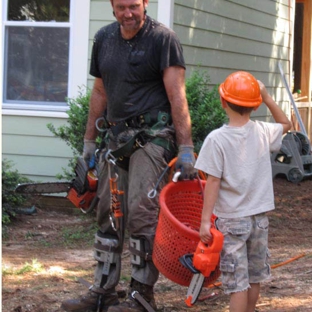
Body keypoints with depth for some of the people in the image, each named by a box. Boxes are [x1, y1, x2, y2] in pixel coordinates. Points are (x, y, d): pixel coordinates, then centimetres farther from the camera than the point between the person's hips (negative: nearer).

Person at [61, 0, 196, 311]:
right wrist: (89, 142, 19)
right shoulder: (104, 38, 12)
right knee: (109, 215, 8)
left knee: (141, 213, -12)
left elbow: (177, 97, -11)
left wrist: (186, 149, -15)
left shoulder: (162, 38, -6)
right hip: (116, 138, 6)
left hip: (151, 137, -6)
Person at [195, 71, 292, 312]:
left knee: (237, 281, -2)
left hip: (231, 219, -4)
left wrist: (205, 220, -11)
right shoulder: (263, 132, -2)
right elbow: (285, 124, 20)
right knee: (254, 278, 18)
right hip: (259, 218, 4)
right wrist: (267, 98, 14)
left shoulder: (217, 139, -15)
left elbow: (213, 182, -15)